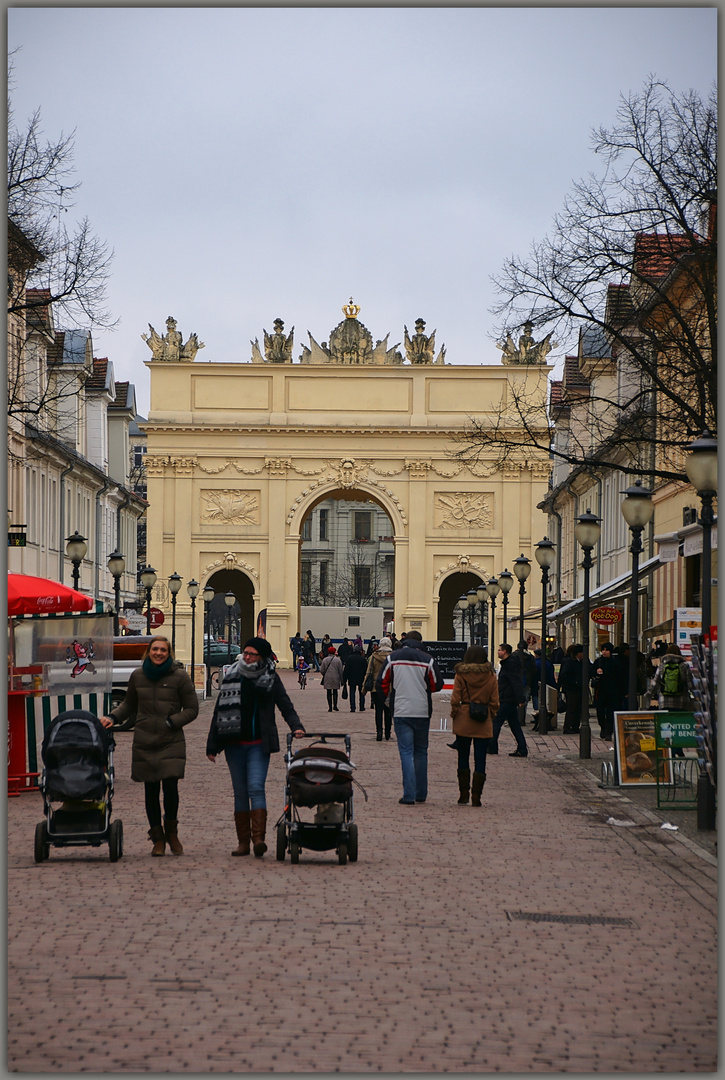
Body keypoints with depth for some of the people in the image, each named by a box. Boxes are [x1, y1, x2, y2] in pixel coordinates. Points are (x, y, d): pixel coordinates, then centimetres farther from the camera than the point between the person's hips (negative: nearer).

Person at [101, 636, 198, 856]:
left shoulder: (179, 677, -1)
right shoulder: (137, 676, 8)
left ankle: (171, 833, 13)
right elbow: (129, 705, 21)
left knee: (170, 788, -11)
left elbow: (192, 709, 2)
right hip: (144, 743, 2)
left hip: (171, 741, -2)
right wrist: (112, 718, 5)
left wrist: (172, 722, -10)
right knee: (151, 791, 2)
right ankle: (158, 838, 14)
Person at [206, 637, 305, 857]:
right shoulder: (232, 677, 7)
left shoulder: (271, 679, 3)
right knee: (240, 792, 6)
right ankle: (243, 841, 10)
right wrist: (212, 745, 6)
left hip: (259, 744, -3)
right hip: (234, 744, 3)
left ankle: (258, 838, -21)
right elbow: (219, 711, 9)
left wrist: (296, 727, -15)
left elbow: (286, 707, 5)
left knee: (256, 788, -16)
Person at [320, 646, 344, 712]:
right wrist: (341, 680, 4)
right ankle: (335, 706, 3)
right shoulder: (338, 660, -3)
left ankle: (330, 707, 1)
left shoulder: (325, 660, 1)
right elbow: (340, 671, -2)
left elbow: (322, 670, 2)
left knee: (329, 693, 4)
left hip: (327, 679, 1)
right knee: (335, 692, 10)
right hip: (335, 679, -1)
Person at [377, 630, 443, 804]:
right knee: (421, 752, 14)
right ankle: (421, 794, 18)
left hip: (401, 711, -1)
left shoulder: (392, 658, -1)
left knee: (406, 752, -1)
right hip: (422, 712, 1)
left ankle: (409, 795, -11)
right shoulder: (428, 660, -4)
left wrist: (389, 695, 21)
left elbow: (381, 684, 1)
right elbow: (437, 685, 0)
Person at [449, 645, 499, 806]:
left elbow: (455, 700, -6)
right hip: (484, 723, 1)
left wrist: (454, 715, 7)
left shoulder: (461, 675, -4)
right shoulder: (491, 676, 0)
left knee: (463, 758, 11)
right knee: (480, 760, 4)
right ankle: (476, 797, 1)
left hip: (463, 721, -1)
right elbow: (494, 702, 1)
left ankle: (463, 795, 10)